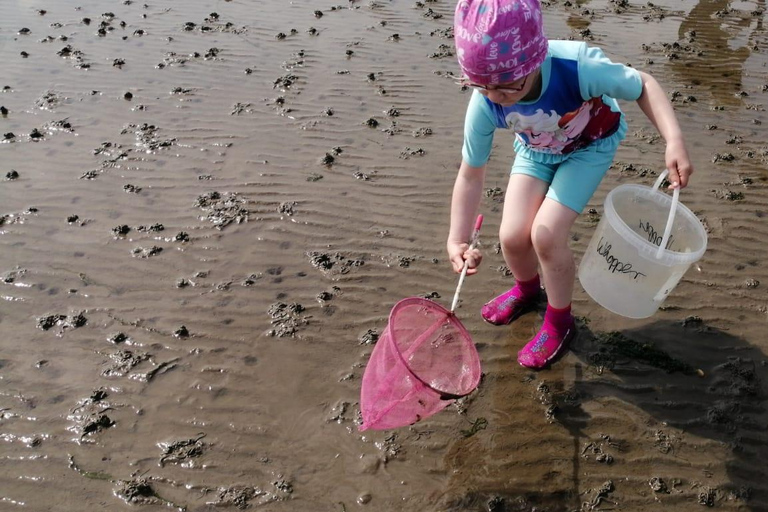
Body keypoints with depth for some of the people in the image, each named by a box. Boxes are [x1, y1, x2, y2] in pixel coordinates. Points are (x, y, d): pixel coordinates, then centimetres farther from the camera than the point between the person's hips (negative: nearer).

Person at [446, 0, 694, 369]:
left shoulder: (578, 68, -41)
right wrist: (457, 240, -26)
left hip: (591, 145, -3)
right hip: (536, 150, 3)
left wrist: (674, 140, -37)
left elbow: (642, 85, -22)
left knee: (546, 234, -19)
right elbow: (470, 176, -19)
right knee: (512, 235, -10)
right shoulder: (484, 106, -30)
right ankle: (527, 289, 28)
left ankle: (559, 322, 9)